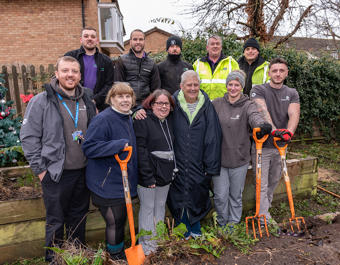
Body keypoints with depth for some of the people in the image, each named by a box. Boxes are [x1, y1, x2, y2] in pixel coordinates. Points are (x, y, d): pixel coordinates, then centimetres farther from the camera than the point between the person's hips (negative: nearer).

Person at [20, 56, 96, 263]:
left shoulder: (87, 101, 5)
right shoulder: (42, 101, -8)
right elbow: (28, 137, -7)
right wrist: (40, 169, -9)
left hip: (84, 171, 4)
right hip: (56, 173, -4)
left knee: (79, 217, 20)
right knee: (56, 222, 11)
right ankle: (54, 259, 33)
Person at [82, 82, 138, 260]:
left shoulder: (128, 119, 9)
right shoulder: (103, 119, -19)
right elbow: (89, 147, -24)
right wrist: (119, 145, -29)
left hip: (123, 183, 9)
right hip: (107, 185, -8)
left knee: (120, 220, 22)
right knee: (114, 223, 5)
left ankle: (119, 252, 43)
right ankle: (115, 256, 30)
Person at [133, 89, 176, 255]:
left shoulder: (169, 121, 10)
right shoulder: (143, 121, -13)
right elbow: (140, 151, -18)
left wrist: (173, 170, 12)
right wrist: (147, 177, -20)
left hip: (165, 173, 7)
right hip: (148, 174, -7)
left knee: (160, 206, 18)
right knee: (148, 208, 6)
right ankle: (147, 246, 22)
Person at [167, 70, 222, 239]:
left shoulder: (207, 106, -2)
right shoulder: (173, 103, -4)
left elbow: (213, 137, -2)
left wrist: (211, 166, -4)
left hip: (198, 164, 1)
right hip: (177, 163, 0)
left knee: (198, 196, 12)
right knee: (178, 196, 10)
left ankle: (195, 228, 38)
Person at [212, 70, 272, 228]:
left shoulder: (248, 105, -3)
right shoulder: (216, 104, 3)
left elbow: (254, 116, -25)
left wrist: (262, 125, -47)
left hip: (239, 159, -1)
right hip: (218, 158, 1)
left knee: (236, 195, 14)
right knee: (221, 195, 5)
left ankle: (233, 223, 34)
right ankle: (222, 222, 29)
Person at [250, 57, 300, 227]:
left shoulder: (292, 93, 8)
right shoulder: (258, 90, -4)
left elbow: (294, 114, -11)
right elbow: (263, 111, -22)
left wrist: (289, 131, -32)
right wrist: (273, 129, -40)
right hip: (262, 145, -4)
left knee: (274, 181, 18)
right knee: (262, 184, 0)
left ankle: (265, 207, 37)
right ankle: (265, 218, 10)